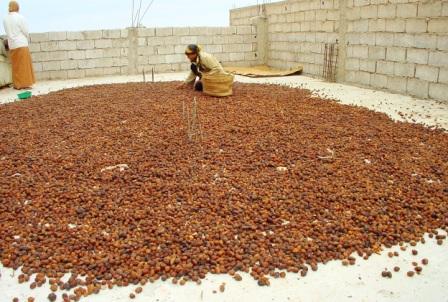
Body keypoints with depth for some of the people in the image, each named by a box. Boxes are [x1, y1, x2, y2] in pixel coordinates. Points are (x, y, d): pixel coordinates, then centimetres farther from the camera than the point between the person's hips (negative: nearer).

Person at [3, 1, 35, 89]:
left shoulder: (5, 19, 7)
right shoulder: (20, 17, -9)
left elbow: (8, 33, 9)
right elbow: (25, 31, -8)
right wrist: (27, 39, 12)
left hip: (12, 45, 5)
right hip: (22, 44, -5)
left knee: (16, 66, 11)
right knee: (24, 65, -1)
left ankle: (17, 84, 12)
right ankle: (24, 84, -3)